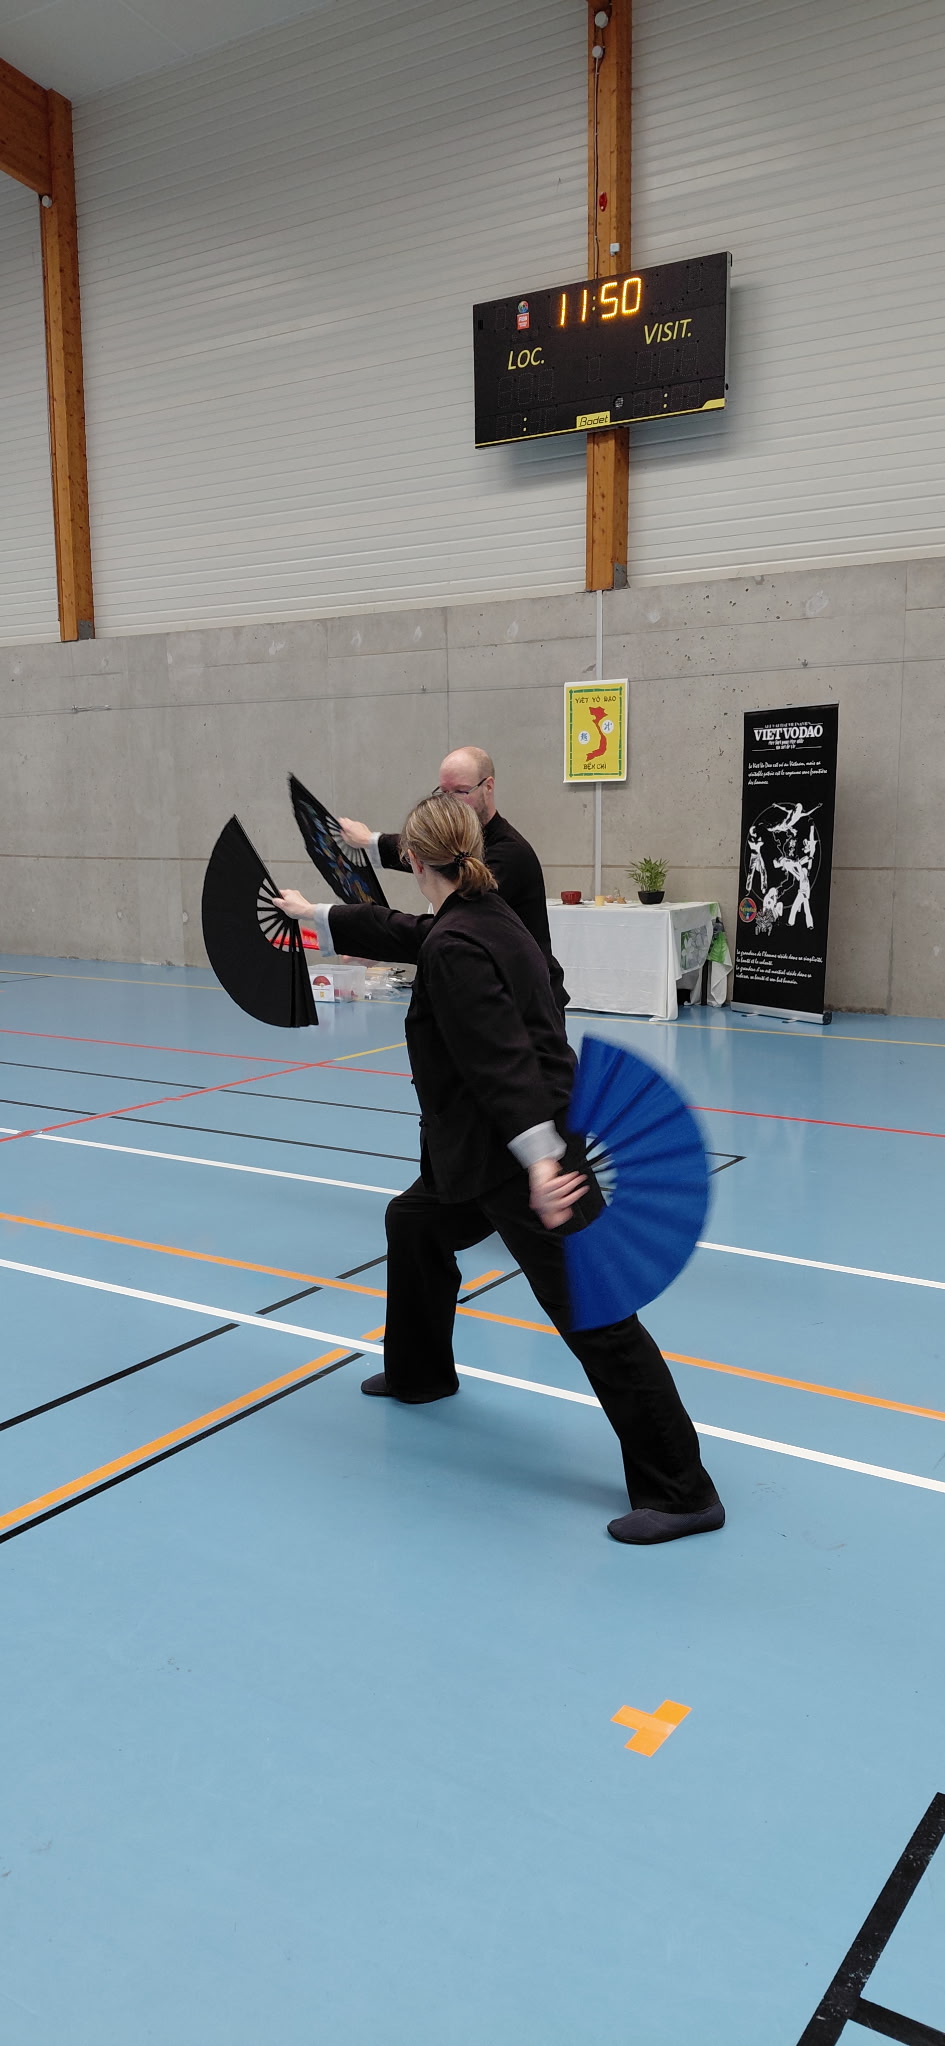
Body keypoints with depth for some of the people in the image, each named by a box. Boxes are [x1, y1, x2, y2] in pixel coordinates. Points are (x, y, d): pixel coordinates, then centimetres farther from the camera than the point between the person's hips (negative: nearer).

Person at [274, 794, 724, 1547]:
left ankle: (682, 1492, -5)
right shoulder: (479, 917, 12)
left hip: (522, 1152, -11)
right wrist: (313, 913, 41)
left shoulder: (456, 945, -17)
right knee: (415, 1223, 28)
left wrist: (540, 1159, -31)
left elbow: (501, 1056, -26)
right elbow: (400, 932, 29)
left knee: (594, 1313, -10)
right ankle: (420, 1372, 48)